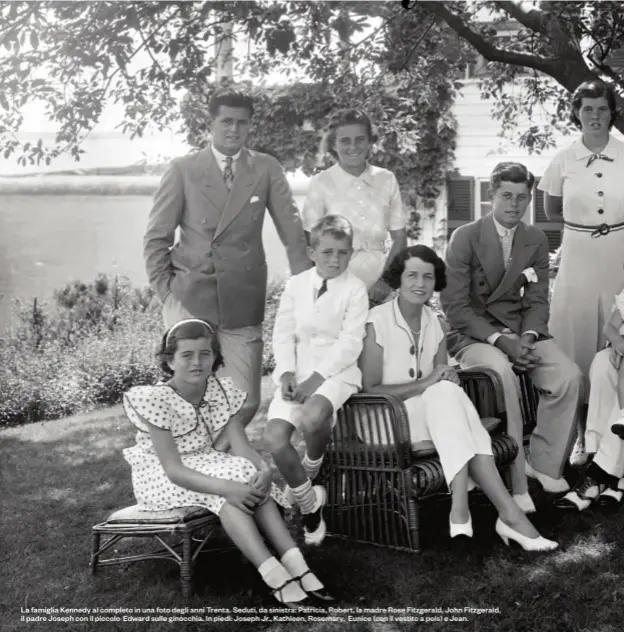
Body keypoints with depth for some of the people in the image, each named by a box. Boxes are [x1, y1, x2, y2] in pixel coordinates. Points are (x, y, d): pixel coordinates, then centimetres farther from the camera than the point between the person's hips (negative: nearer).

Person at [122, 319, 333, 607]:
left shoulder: (224, 390, -7)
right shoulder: (156, 399, -23)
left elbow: (241, 444, -13)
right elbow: (174, 470, -28)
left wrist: (264, 469, -36)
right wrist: (226, 487, -41)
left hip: (206, 465, 6)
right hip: (159, 477, -5)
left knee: (253, 478, -25)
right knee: (231, 483, -31)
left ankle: (294, 562, -31)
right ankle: (274, 575, -39)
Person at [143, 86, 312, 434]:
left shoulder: (266, 169, 5)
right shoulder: (184, 169, 4)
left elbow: (293, 231, 5)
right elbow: (157, 236, 7)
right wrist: (164, 288, -1)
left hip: (242, 300, 1)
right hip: (190, 297, -1)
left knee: (246, 402, 2)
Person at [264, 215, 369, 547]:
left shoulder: (354, 288, -1)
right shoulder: (295, 284, 10)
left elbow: (350, 343, -9)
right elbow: (283, 334, 8)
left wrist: (317, 378, -17)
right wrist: (287, 373, -9)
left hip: (337, 370, -3)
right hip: (297, 372, 4)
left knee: (313, 417, -36)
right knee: (274, 437, -19)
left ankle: (310, 470, 0)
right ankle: (309, 502, 3)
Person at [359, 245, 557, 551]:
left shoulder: (434, 322, 8)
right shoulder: (378, 321, -9)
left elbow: (442, 380, 8)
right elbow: (370, 389, -13)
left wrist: (447, 379, -16)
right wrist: (424, 383, -22)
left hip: (431, 414, 5)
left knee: (448, 393, -30)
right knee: (445, 393, -32)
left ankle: (461, 508, -36)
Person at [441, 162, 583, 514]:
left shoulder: (537, 240, 7)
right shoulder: (465, 238, -7)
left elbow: (537, 300, 7)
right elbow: (455, 306, -11)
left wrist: (526, 337, -14)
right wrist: (499, 339, -21)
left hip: (520, 331, 5)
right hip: (473, 334, -4)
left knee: (569, 375, -21)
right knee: (502, 372, -35)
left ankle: (544, 463, -4)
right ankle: (514, 480, -26)